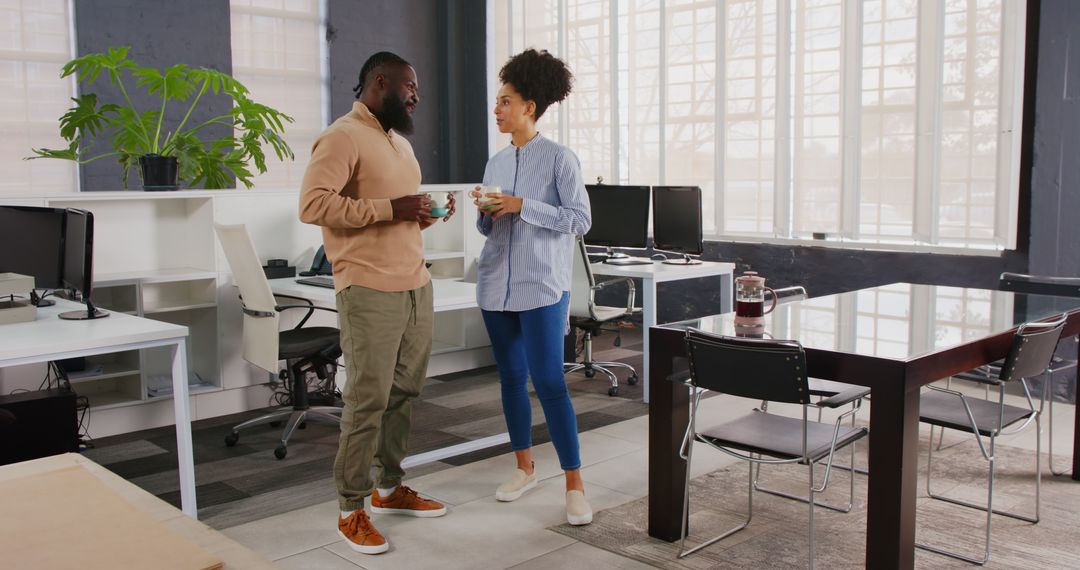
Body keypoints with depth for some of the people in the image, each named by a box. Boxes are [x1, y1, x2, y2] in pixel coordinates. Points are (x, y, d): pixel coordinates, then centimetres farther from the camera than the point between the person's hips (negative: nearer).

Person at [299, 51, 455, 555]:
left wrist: (426, 215, 9)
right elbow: (313, 204, -18)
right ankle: (351, 510, 7)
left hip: (416, 285, 8)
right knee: (368, 400, -5)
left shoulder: (400, 141, 21)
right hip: (370, 291, -8)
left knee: (404, 393, 11)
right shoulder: (342, 137, -7)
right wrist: (390, 209, -19)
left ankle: (390, 487, 27)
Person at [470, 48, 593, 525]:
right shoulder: (496, 161, 12)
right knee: (511, 377, 12)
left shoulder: (559, 158, -6)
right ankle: (525, 467, 27)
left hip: (541, 288, -6)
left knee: (549, 382, -9)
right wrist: (485, 212, -4)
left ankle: (575, 485, 0)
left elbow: (580, 220, -11)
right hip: (496, 285, 6)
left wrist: (523, 206, -17)